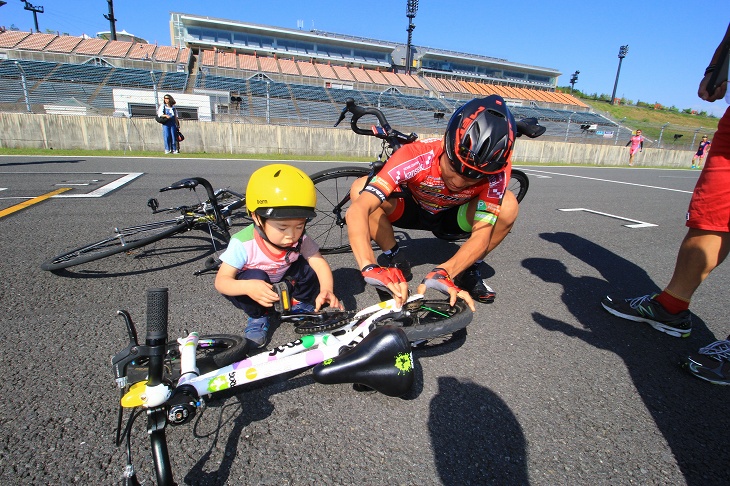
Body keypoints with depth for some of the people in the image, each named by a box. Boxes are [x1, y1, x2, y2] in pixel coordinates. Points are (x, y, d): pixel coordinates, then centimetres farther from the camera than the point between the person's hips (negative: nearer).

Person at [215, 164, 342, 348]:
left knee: (306, 266, -25)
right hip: (255, 284, -2)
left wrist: (327, 289, -49)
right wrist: (248, 287, -52)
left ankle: (299, 302, 3)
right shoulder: (243, 244, -32)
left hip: (284, 283, 3)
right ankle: (257, 316, -7)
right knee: (255, 276, -36)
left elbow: (320, 264, -28)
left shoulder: (300, 239, -22)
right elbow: (221, 281, -30)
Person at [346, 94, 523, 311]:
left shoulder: (496, 171, -30)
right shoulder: (415, 157, -37)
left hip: (452, 216, 1)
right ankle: (395, 260, -9)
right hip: (412, 210, -1)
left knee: (508, 206, -29)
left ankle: (469, 270, -4)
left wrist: (444, 273, -49)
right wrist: (370, 268, -59)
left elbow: (482, 234, -32)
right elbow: (358, 210, -46)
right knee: (360, 189, -30)